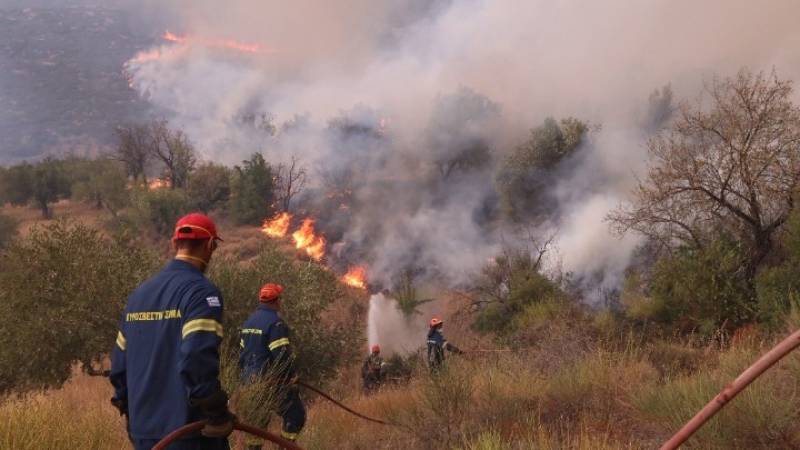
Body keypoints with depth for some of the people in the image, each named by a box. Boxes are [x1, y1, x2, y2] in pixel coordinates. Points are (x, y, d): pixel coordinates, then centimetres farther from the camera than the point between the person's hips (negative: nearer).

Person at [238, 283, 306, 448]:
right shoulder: (274, 322, -16)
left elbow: (243, 351, 18)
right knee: (296, 415, 0)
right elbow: (282, 355, -20)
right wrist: (291, 379, -11)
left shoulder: (249, 321, 13)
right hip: (271, 380, -9)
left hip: (250, 379, 9)